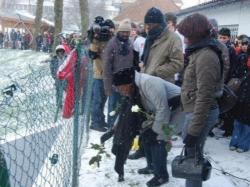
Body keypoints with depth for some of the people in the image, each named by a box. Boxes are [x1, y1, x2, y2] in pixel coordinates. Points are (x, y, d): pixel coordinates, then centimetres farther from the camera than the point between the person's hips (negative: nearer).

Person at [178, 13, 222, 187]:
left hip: (200, 113, -10)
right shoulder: (201, 52, 11)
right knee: (193, 155, 20)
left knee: (192, 157, 1)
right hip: (196, 110, 10)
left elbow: (204, 97, -25)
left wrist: (194, 129, -24)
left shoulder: (206, 56, -21)